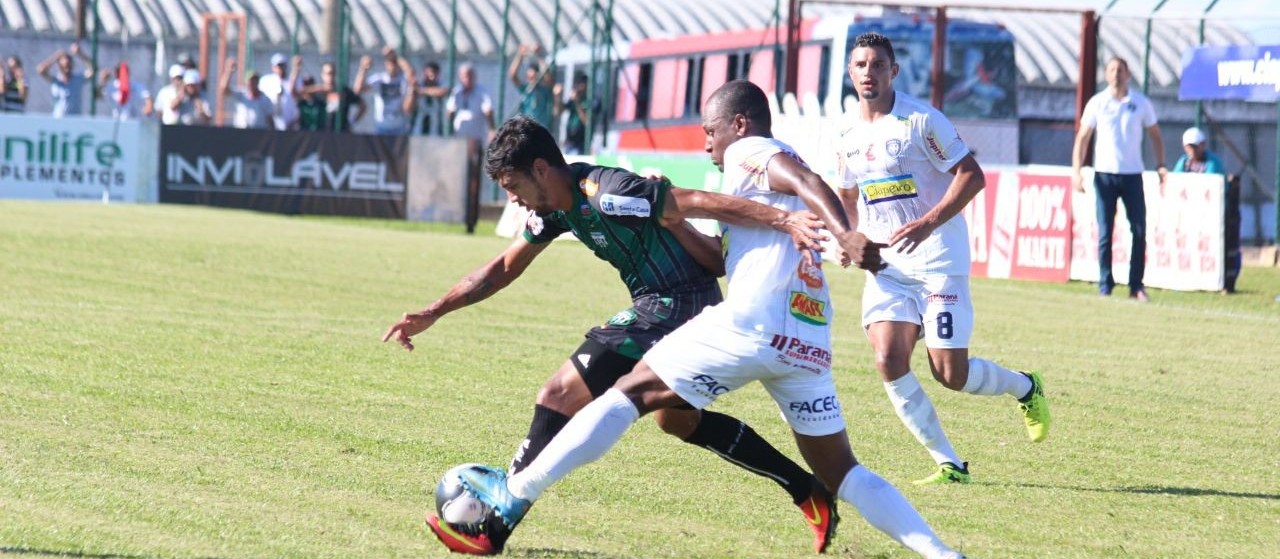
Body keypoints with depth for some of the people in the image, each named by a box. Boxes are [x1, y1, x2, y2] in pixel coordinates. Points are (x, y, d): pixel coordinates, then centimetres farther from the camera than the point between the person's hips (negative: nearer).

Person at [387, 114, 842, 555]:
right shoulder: (557, 204, 7)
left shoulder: (606, 195, -22)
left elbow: (700, 202, -26)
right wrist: (432, 314, 13)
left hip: (672, 310, -11)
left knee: (558, 399, -11)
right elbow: (503, 268, 17)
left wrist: (782, 220, -32)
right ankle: (808, 492, 33)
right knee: (679, 421, 29)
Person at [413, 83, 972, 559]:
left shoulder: (748, 153, 5)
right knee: (841, 473, 12)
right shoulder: (778, 163, 30)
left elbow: (804, 180, -16)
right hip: (809, 343, 8)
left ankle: (512, 495, 0)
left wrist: (845, 232, -32)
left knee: (631, 392, 0)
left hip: (752, 324, -8)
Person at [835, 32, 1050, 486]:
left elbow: (972, 175, -12)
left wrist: (929, 222, -23)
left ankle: (1024, 387, 27)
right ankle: (949, 464, -3)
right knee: (889, 360, -14)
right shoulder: (847, 135, 9)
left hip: (938, 260, -5)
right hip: (886, 266, 5)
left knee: (950, 374, -7)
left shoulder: (920, 121, -10)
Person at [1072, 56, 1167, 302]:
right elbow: (1082, 138, 5)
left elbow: (1155, 135, 12)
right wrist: (1076, 171, -5)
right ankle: (1105, 287, 3)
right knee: (1105, 233, -1)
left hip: (1132, 174, 1)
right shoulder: (1097, 103, 3)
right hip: (1105, 174, -1)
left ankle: (1136, 286, 5)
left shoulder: (1141, 103, 5)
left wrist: (1160, 165, -1)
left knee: (1139, 231, -3)